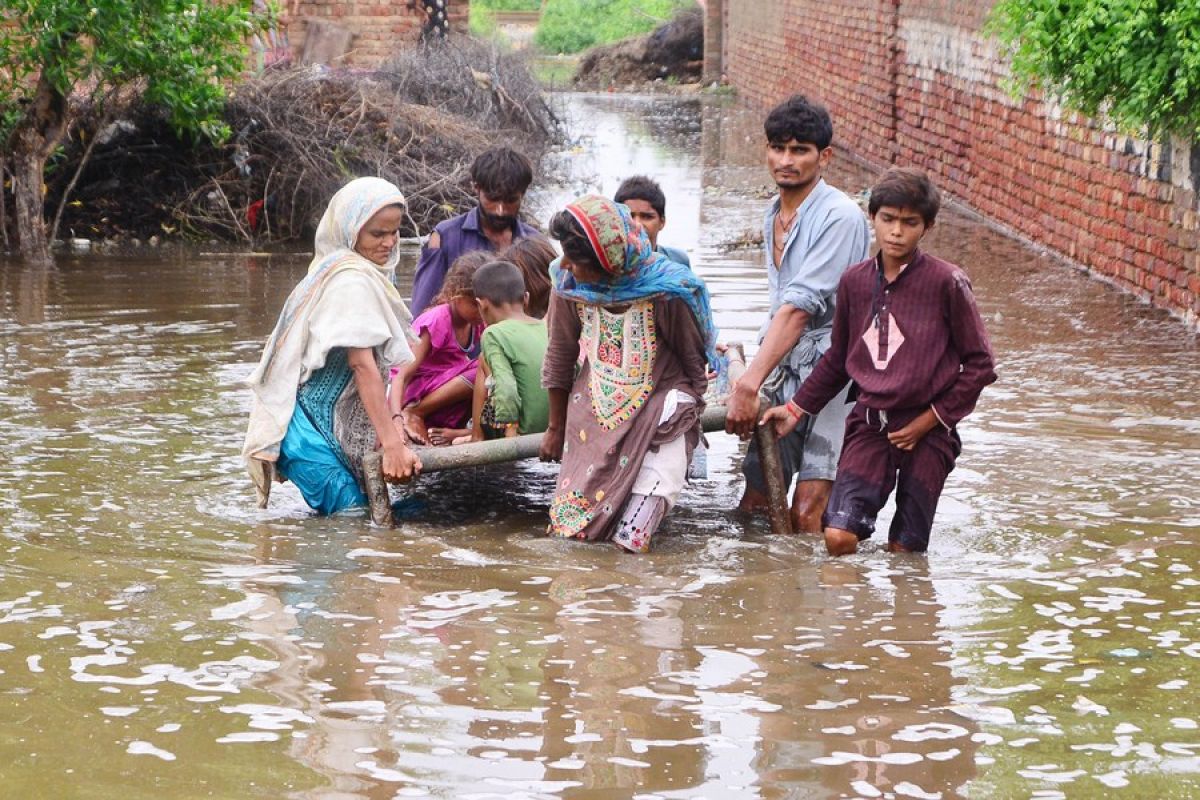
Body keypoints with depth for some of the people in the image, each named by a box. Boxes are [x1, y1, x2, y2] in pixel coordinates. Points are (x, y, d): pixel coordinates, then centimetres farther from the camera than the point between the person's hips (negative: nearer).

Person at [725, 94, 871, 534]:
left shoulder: (840, 217, -15)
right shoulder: (774, 216, 14)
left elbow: (800, 308, -23)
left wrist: (749, 384, -28)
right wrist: (752, 378, 19)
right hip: (783, 373, 8)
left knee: (805, 516, -15)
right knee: (753, 506, 6)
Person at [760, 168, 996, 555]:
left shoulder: (946, 283, -8)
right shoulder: (854, 281, 5)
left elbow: (979, 364, -3)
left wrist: (933, 419, -6)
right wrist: (795, 409, 16)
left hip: (926, 431, -3)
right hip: (870, 425, 3)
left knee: (904, 551, -1)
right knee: (838, 538, -12)